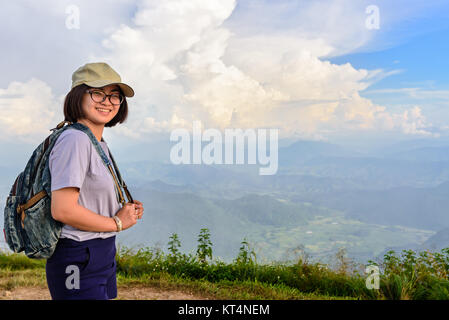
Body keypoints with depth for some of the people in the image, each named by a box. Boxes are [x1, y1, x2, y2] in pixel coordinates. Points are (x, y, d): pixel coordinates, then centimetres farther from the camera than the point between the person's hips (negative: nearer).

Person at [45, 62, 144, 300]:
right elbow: (62, 210, -24)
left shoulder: (100, 145, 11)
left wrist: (126, 211, 3)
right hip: (78, 263, -9)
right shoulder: (75, 140, -17)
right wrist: (117, 222, -12)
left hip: (102, 257, 9)